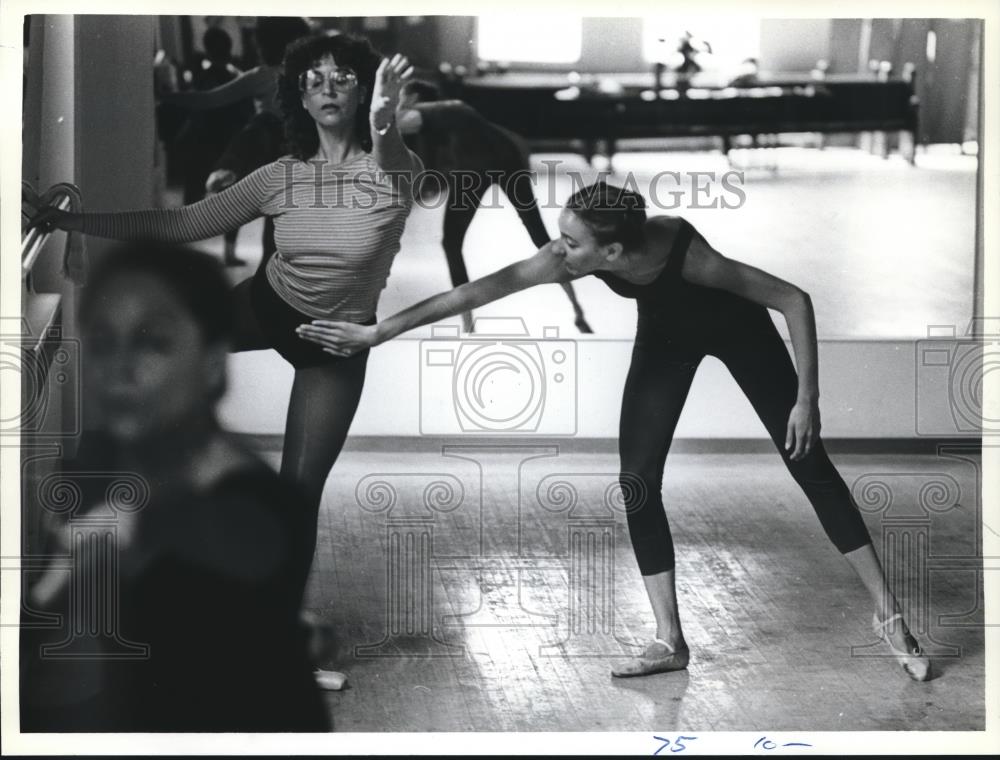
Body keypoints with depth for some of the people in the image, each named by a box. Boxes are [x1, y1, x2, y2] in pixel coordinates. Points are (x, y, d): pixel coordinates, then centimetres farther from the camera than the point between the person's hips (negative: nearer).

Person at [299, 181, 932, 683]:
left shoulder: (685, 253, -43)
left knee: (808, 461, -4)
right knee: (638, 481, -4)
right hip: (666, 336, 4)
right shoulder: (578, 259, -33)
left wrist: (808, 398, -34)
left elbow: (794, 300, -35)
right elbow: (482, 289, -32)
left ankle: (889, 614, 5)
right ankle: (670, 641, 3)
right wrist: (378, 332, -32)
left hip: (734, 327, -4)